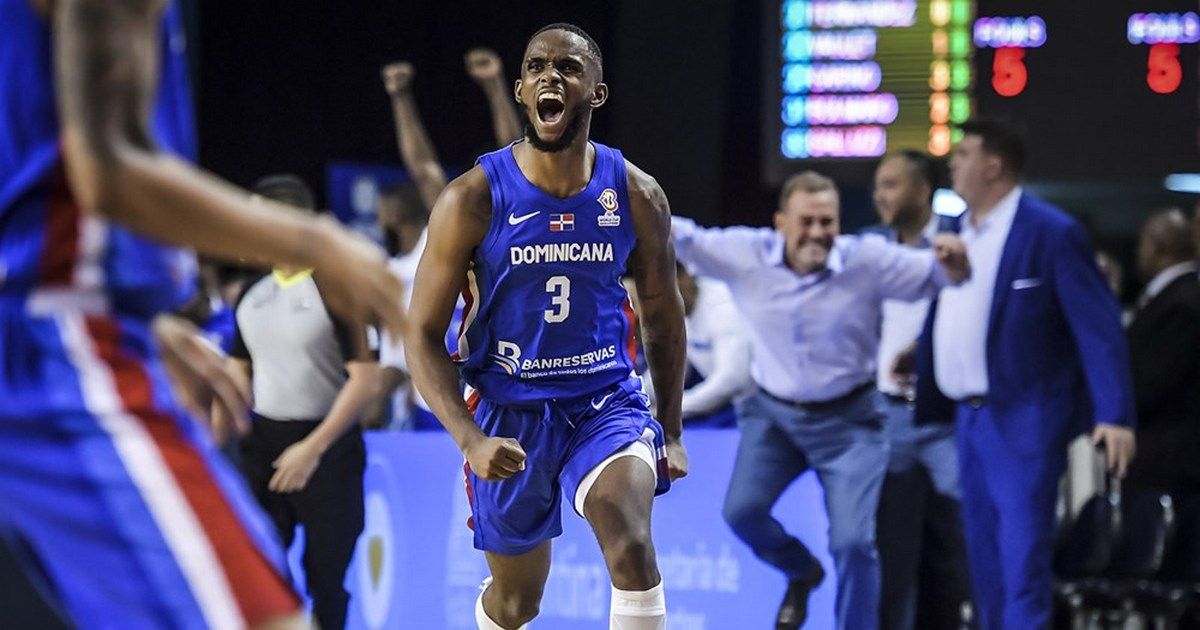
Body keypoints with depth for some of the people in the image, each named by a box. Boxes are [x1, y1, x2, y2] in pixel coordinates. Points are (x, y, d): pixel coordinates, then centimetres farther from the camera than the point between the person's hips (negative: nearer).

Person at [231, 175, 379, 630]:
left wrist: (313, 448, -20)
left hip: (327, 447, -6)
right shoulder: (252, 295, 11)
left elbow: (365, 377, -15)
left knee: (325, 579, 0)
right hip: (263, 441, 6)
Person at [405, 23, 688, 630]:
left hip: (607, 402, 0)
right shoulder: (472, 200, -12)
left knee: (631, 549, -28)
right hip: (509, 413, 0)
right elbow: (423, 336, -8)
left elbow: (663, 313, 12)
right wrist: (470, 441, -21)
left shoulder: (636, 195, -5)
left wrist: (671, 431, 11)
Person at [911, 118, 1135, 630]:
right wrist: (924, 403, 12)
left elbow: (1098, 327, -14)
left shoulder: (1051, 233, -11)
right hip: (969, 416, 8)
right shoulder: (956, 232, 12)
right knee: (984, 559, 13)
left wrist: (1115, 414, -22)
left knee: (1022, 558, -11)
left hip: (1024, 419, -8)